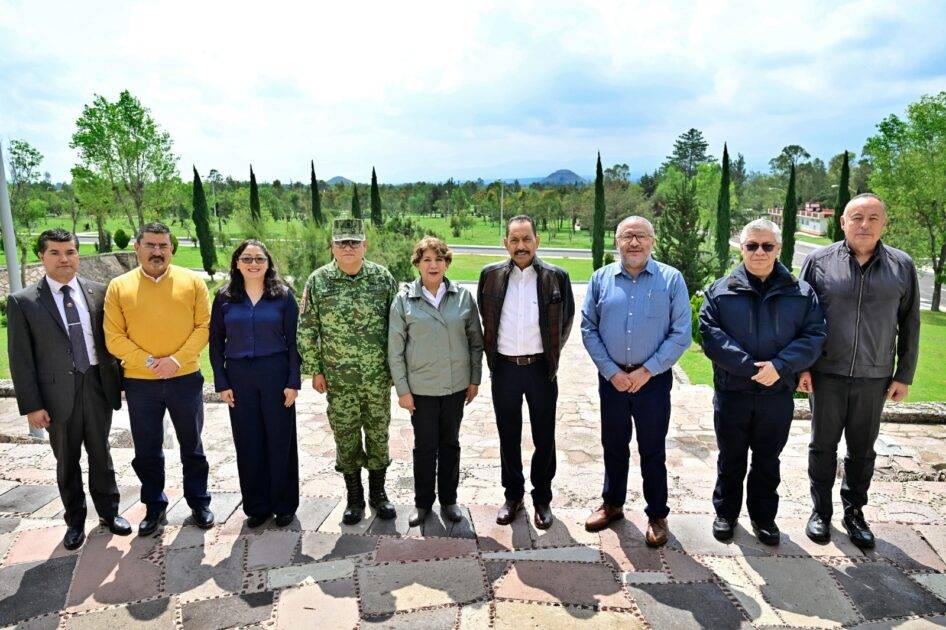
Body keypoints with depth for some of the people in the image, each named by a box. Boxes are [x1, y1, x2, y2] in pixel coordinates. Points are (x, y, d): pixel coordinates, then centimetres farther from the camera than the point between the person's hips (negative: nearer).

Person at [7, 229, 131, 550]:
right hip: (58, 394, -1)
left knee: (100, 454, 15)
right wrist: (31, 405, -8)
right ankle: (75, 521, 31)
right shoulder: (22, 301, -5)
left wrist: (119, 380, 3)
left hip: (98, 387, 1)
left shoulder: (99, 292, 0)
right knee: (67, 461, 13)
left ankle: (109, 511, 33)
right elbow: (20, 358, -5)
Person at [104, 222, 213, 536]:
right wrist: (149, 362, -16)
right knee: (146, 451, 13)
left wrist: (177, 360, -16)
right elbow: (114, 338, -4)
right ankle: (154, 507, 31)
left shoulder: (192, 281, -1)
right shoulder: (119, 287, 0)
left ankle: (199, 502, 29)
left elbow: (204, 326, -4)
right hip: (139, 383, 1)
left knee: (192, 447, 12)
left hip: (186, 379, 0)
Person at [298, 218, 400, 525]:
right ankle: (354, 497, 27)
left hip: (379, 376, 1)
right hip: (339, 379, 0)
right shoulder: (318, 281, -3)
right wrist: (315, 370, -1)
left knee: (378, 433, 11)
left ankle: (378, 492, 29)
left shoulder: (383, 277, -1)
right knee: (345, 436, 9)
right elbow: (307, 330, 1)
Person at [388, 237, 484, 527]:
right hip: (421, 388, -1)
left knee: (450, 444, 14)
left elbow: (476, 340, 5)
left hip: (456, 385, 2)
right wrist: (402, 389, -6)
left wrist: (474, 379, 4)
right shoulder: (404, 299, -5)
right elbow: (395, 349, -4)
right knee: (425, 446, 9)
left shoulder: (463, 296, -1)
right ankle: (422, 502, 28)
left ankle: (449, 500, 32)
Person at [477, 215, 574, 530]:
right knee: (508, 436, 13)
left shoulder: (556, 276, -4)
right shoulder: (490, 275, -1)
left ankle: (542, 498, 27)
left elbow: (566, 319, 8)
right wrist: (492, 352, 10)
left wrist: (551, 351, 9)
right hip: (504, 368, 1)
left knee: (544, 437, 9)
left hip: (540, 368, -1)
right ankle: (513, 494, 31)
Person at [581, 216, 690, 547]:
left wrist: (646, 371, -12)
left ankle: (657, 515, 27)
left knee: (653, 450, 10)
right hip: (612, 377, 2)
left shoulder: (671, 279, -4)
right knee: (613, 445, 16)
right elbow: (588, 329, 0)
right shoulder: (601, 278, 1)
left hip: (653, 379, -2)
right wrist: (612, 372, -8)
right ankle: (612, 503, 35)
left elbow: (681, 334, -7)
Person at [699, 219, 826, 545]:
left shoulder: (801, 292, 3)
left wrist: (780, 366, -20)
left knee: (768, 460, 16)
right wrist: (750, 366, -20)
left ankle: (763, 516, 34)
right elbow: (710, 334, -11)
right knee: (730, 459, 14)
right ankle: (726, 512, 32)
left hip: (778, 394, 1)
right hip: (731, 393, -1)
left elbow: (814, 335, -5)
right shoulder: (721, 290, -1)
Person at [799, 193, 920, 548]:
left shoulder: (902, 266, 1)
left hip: (875, 378, 2)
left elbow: (910, 325, 5)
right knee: (823, 445, 11)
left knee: (862, 449, 14)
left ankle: (854, 512, 31)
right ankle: (821, 511, 26)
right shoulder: (819, 261, -4)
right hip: (826, 375, -1)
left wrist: (904, 375, 3)